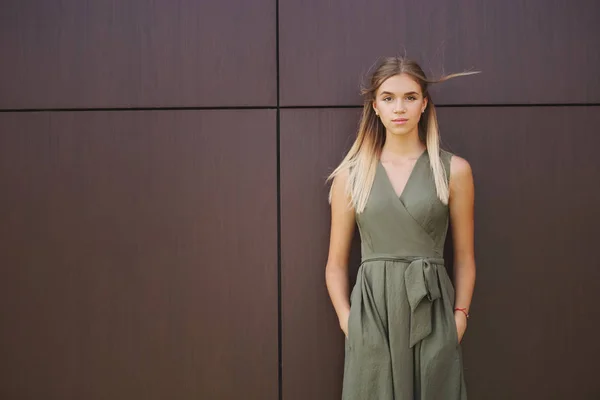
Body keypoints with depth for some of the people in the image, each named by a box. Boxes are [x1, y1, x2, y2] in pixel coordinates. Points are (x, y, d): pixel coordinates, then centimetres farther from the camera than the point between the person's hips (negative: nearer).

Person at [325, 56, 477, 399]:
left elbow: (465, 259, 6)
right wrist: (347, 320, -4)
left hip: (431, 312, 0)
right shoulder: (351, 174, 4)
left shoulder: (454, 170, 2)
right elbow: (336, 264, 7)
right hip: (372, 311, 1)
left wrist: (460, 317, -3)